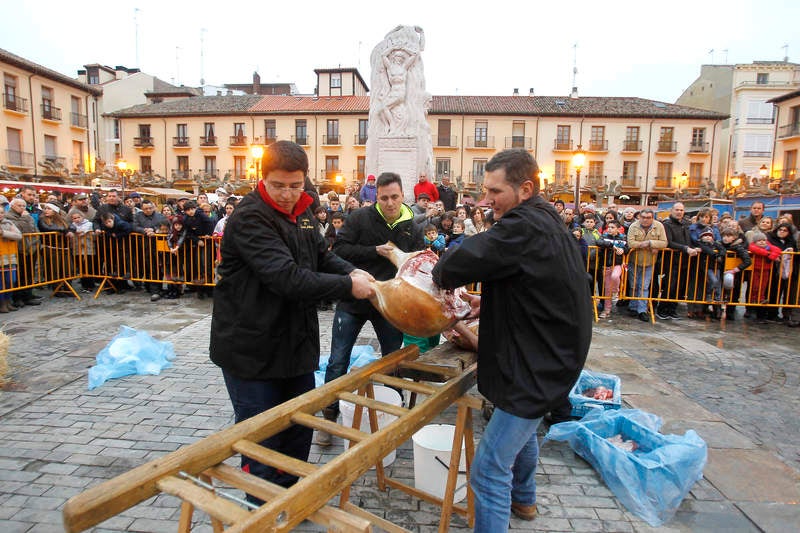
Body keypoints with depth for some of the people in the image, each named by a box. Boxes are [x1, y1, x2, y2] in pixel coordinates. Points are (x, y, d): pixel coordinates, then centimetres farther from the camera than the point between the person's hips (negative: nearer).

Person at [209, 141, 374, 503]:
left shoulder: (301, 212, 7)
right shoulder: (249, 218, -21)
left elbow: (322, 256, 13)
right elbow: (287, 278, -31)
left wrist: (352, 271, -9)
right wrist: (348, 286, -25)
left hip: (296, 343, 8)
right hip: (251, 349, -8)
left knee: (299, 431, 21)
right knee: (262, 439, 8)